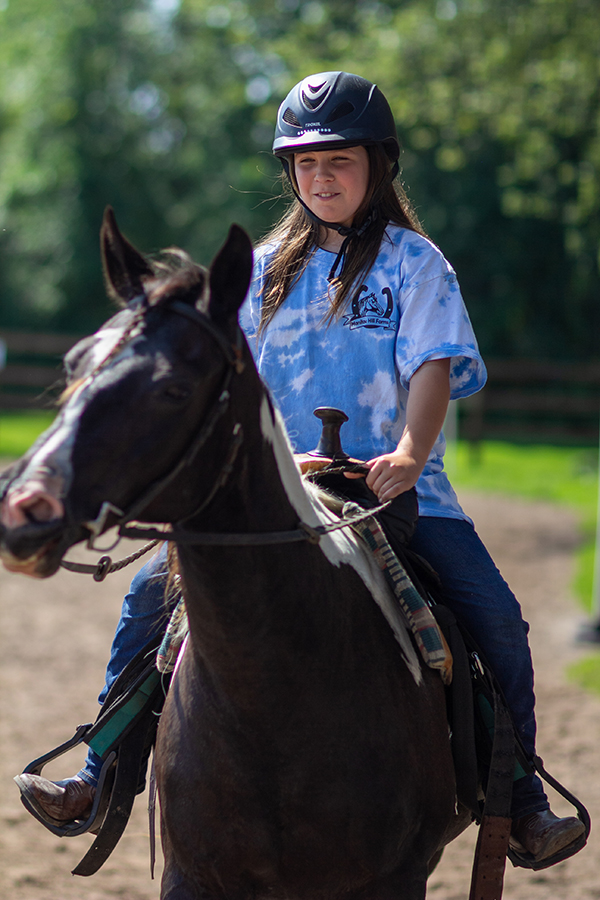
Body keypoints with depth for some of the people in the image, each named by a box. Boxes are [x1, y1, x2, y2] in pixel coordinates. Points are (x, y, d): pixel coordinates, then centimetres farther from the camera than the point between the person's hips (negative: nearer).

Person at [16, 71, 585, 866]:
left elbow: (435, 364, -9)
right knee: (154, 589, -7)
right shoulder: (268, 269, 14)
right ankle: (103, 776, 1)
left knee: (493, 614, -21)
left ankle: (520, 800, -8)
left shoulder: (414, 262, 3)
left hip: (395, 483, -3)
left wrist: (410, 453, -26)